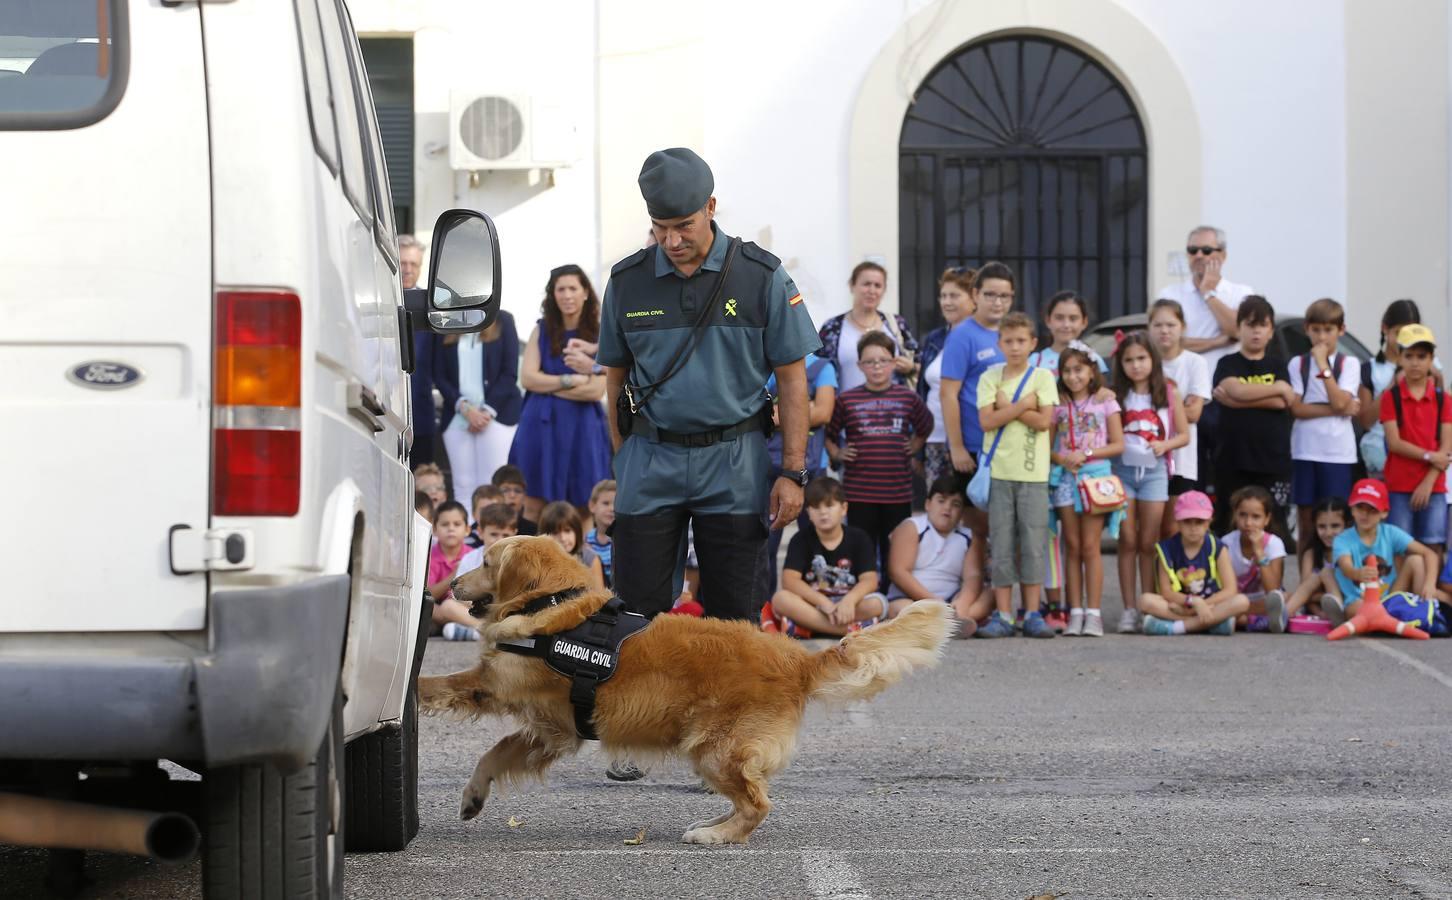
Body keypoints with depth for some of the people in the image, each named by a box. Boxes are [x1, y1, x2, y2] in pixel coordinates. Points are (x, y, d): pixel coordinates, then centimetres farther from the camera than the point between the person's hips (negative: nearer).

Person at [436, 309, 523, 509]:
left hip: (496, 415, -2)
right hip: (458, 416, 2)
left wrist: (488, 411, -9)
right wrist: (465, 408, -8)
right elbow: (439, 376, 6)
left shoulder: (502, 321, 5)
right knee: (463, 485, -3)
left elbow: (509, 372, 0)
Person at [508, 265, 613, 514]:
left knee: (579, 510, 0)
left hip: (581, 428, -2)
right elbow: (527, 377, 0)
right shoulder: (542, 331, 8)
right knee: (534, 507, 0)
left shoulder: (599, 336, -1)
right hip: (541, 426, 2)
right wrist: (570, 381, -8)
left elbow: (595, 390, -9)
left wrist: (547, 386, -5)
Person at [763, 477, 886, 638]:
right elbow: (789, 580, -13)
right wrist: (824, 602, -27)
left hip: (847, 605, 0)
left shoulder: (859, 539, 2)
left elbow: (869, 580, -11)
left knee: (877, 603, -30)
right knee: (780, 598, -31)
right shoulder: (801, 540, 1)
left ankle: (802, 628, -30)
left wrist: (849, 600, -33)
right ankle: (851, 630, -34)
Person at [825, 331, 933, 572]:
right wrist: (837, 454, -3)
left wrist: (914, 447, 10)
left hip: (898, 493, 2)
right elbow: (827, 433, 10)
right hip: (859, 493, -2)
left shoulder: (908, 398, 6)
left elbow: (925, 428, 23)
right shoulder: (847, 400, 0)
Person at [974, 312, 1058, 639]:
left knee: (1033, 544, -1)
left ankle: (1032, 615, 4)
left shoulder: (1042, 377, 4)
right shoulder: (990, 378, 6)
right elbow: (987, 421, -6)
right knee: (1001, 546, 1)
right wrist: (1023, 405, -10)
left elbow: (1044, 421, -7)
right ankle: (1003, 616, 3)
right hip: (999, 471, 1)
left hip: (1033, 473, -1)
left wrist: (1007, 407, -8)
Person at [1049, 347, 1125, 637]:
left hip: (1095, 475, -2)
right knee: (1073, 548, 2)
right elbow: (1047, 447, 8)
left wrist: (1086, 454, -11)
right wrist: (1061, 458, -13)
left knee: (1090, 546, -6)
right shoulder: (1058, 406, 10)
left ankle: (1093, 613, -6)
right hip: (1065, 478, 2)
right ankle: (1075, 612, 2)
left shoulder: (1105, 403, 4)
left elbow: (1118, 444, 0)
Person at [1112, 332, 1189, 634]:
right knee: (1128, 541, 0)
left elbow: (1184, 434, 6)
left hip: (1154, 470, 0)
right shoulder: (1116, 396, 3)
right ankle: (1129, 609, 2)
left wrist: (1165, 445, -11)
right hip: (1122, 468, 0)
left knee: (1148, 543, 2)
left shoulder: (1168, 393, 4)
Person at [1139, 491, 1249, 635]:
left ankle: (1177, 626, -31)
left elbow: (1230, 590, -10)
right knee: (1146, 600, -28)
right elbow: (1166, 592, -8)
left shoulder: (1217, 549, -2)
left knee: (1242, 602, -29)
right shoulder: (1167, 549, -3)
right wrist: (1193, 601, -26)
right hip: (1178, 607, 0)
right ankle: (1214, 622, -31)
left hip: (1211, 605, 0)